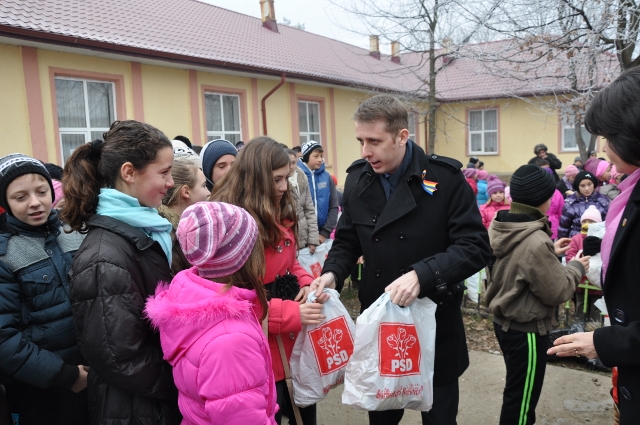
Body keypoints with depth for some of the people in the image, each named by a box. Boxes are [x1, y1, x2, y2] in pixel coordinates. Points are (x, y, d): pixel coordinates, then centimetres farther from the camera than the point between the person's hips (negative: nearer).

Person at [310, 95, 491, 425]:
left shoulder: (444, 177, -14)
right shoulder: (358, 178, -1)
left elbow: (475, 246, -17)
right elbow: (347, 241, 8)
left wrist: (423, 275, -32)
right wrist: (332, 273, -12)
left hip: (434, 322, -3)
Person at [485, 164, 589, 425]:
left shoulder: (498, 228, -5)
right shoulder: (536, 241, -30)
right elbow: (557, 292, -19)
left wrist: (551, 252, 11)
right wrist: (576, 268, -4)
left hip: (503, 321, 8)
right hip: (527, 330, -8)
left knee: (517, 389, 27)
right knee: (521, 396, 12)